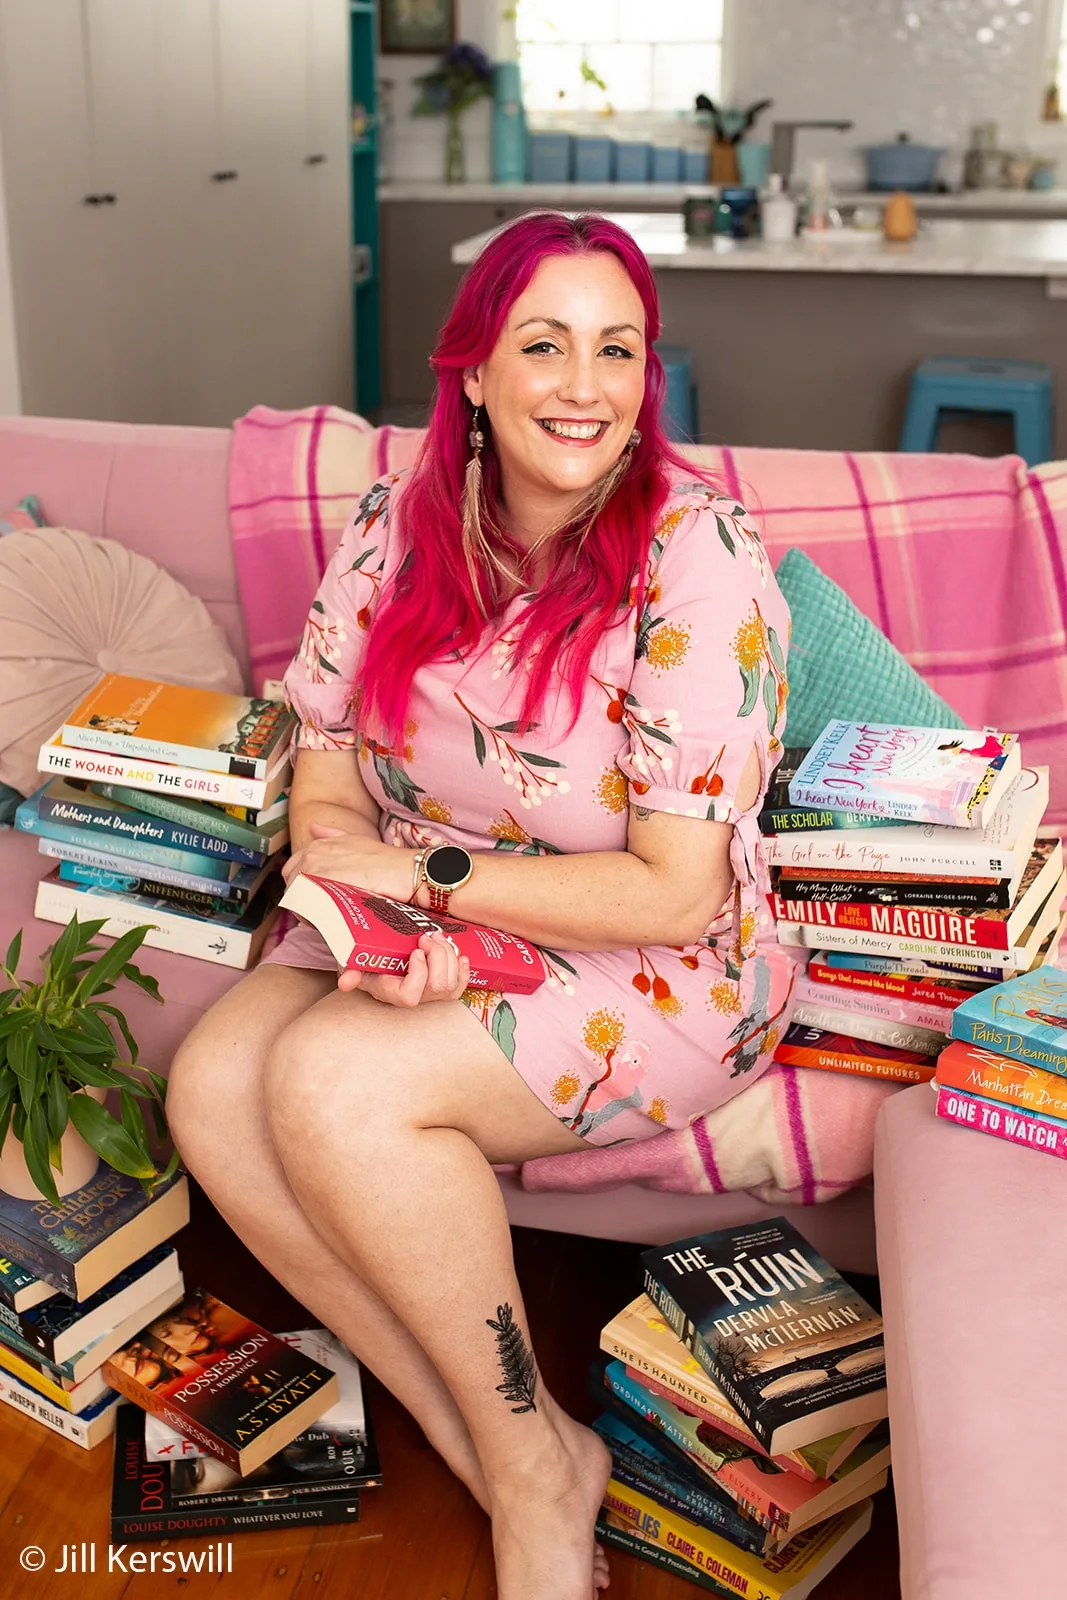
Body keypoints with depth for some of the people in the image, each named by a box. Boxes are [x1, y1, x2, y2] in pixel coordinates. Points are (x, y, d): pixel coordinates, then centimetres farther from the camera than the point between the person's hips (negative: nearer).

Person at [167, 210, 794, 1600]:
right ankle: (506, 1468, -4)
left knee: (331, 1084, -26)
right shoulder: (395, 529, -1)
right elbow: (329, 786, 3)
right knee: (212, 1085, -17)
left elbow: (674, 895, -20)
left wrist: (428, 874, -18)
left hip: (658, 969, -6)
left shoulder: (699, 561, -17)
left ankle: (536, 1464, -2)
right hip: (422, 931, 6)